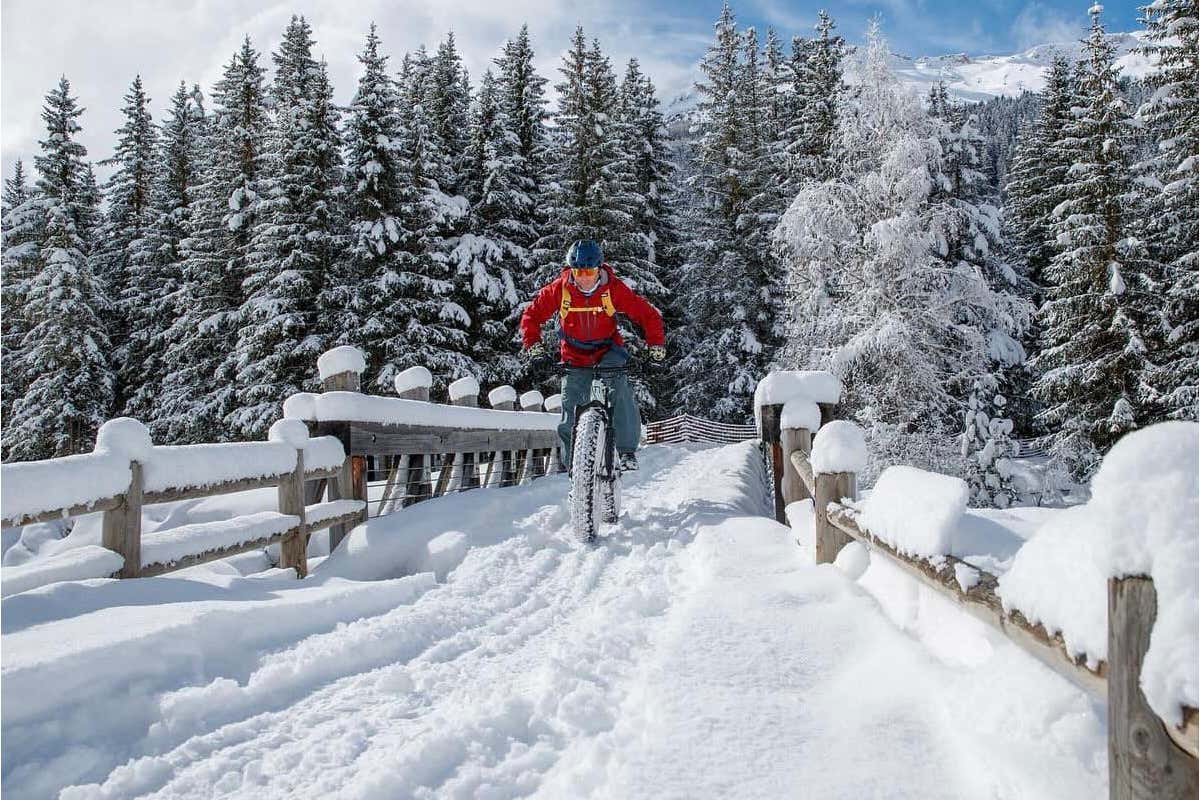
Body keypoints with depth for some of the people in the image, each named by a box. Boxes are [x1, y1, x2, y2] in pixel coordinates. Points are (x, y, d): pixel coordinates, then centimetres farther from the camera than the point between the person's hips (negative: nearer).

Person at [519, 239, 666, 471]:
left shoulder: (614, 288, -20)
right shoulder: (559, 288, -17)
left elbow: (648, 315, -14)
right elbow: (532, 316, -7)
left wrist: (656, 345, -24)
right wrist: (534, 346, -20)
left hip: (608, 349, -1)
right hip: (574, 354, 1)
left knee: (620, 390, -27)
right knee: (571, 409, -3)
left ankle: (627, 451, -18)